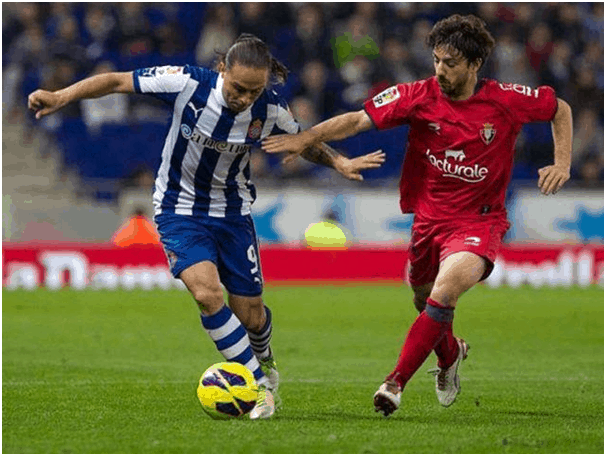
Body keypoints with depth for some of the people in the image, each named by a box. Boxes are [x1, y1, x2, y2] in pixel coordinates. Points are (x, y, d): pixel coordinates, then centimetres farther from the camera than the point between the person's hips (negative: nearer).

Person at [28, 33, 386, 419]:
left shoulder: (270, 109, -14)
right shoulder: (188, 83, -23)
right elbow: (116, 82, -17)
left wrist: (339, 162, -13)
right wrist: (61, 97, -27)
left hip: (233, 212, 2)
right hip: (179, 209, -2)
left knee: (249, 313, 5)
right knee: (207, 292, -25)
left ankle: (263, 358, 44)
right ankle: (260, 385, -11)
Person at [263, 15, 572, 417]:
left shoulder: (506, 100, -10)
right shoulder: (419, 96, -9)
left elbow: (561, 110, 8)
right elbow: (359, 120, -16)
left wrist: (562, 165, -4)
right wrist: (306, 138, -29)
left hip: (478, 221, -3)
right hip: (428, 215, 3)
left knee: (446, 289, -27)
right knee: (423, 298, 18)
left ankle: (395, 383, -21)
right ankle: (450, 355, 54)